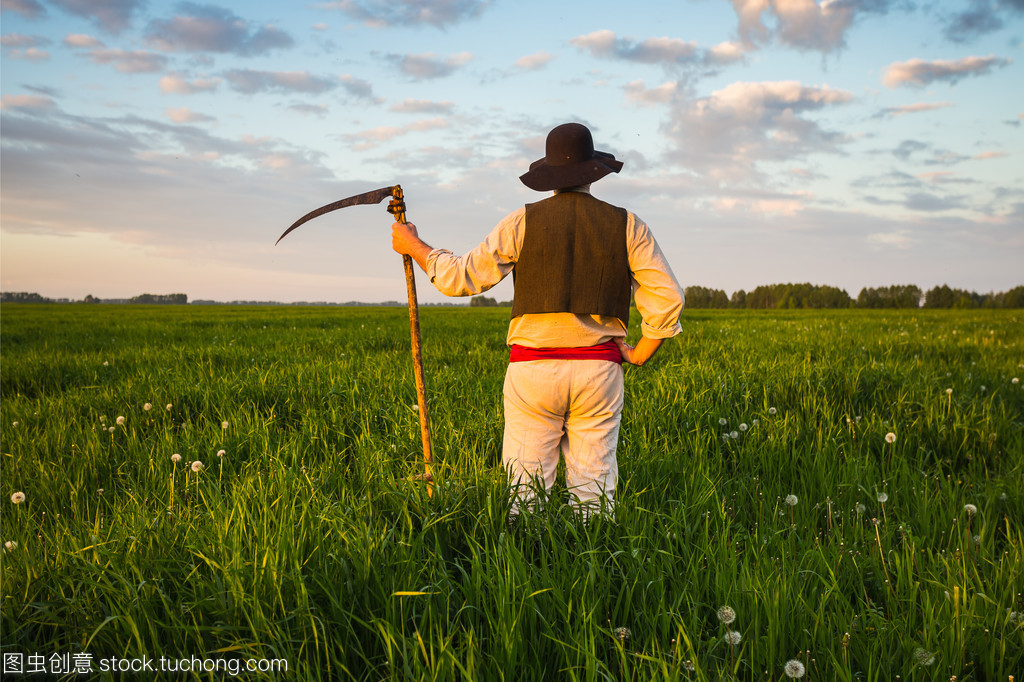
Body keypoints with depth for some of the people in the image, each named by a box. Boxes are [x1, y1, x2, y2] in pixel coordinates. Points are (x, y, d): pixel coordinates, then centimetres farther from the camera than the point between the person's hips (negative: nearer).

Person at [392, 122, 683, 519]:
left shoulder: (524, 222, 0)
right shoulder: (627, 226, 4)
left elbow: (460, 278, 1)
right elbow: (667, 297, -1)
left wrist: (413, 245, 16)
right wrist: (641, 354, 11)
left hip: (533, 368, -1)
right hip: (599, 369, 1)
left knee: (526, 488, 4)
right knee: (593, 489, 6)